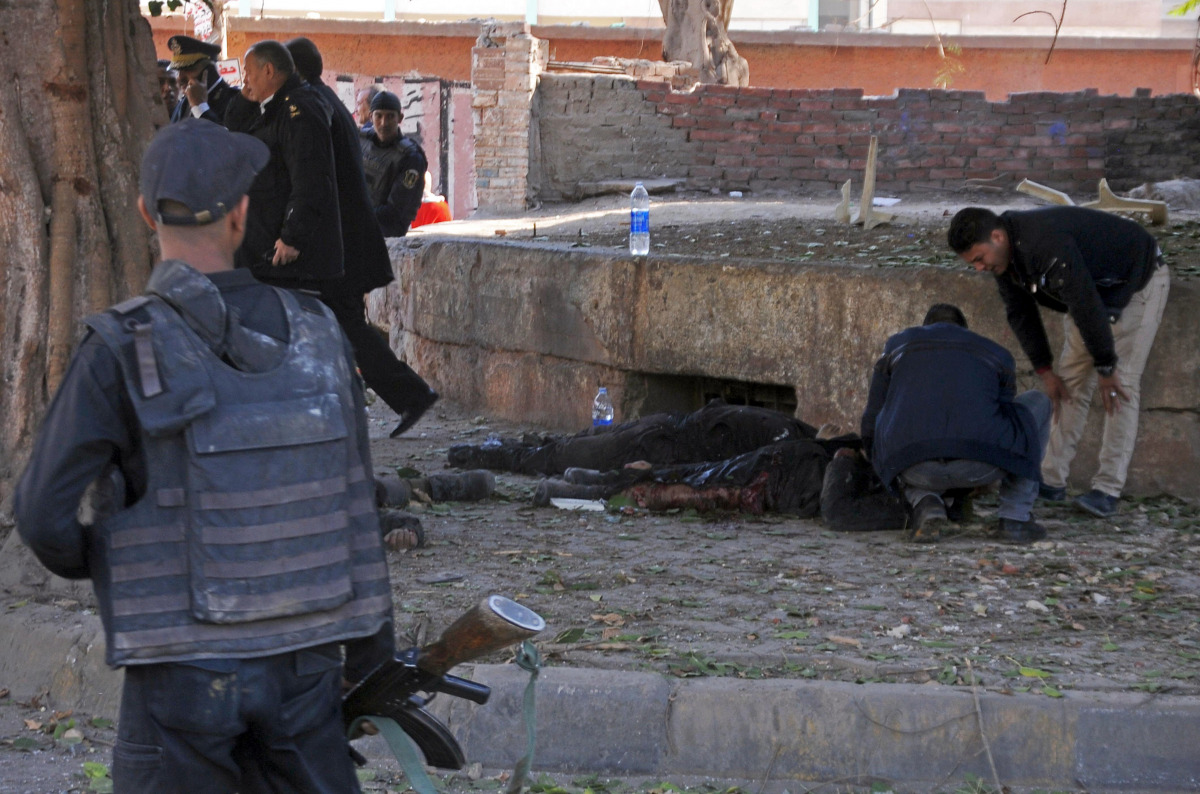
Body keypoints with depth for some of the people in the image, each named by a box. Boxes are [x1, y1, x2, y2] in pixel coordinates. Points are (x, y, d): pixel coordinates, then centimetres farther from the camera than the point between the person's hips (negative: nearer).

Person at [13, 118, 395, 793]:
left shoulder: (122, 350, -12)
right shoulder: (316, 334, -1)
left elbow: (44, 513, -12)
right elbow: (356, 501, 3)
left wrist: (88, 562, 11)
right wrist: (373, 640, 14)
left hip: (184, 665, -3)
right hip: (303, 655, 3)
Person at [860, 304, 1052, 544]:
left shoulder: (898, 346, 29)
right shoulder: (997, 355, 29)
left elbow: (871, 423, 31)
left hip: (917, 469, 1)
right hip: (980, 465, 0)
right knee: (1037, 403, 31)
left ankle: (926, 504, 7)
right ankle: (1014, 518, 21)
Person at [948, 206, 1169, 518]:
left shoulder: (1048, 246, -39)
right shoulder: (1004, 254, -10)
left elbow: (1086, 306, -34)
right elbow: (1020, 313, 3)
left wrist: (1105, 369, -24)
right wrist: (1045, 371, 0)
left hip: (1139, 282, -9)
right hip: (1092, 287, 9)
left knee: (1122, 385, -15)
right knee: (1071, 380, 3)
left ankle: (1108, 490, -16)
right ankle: (1052, 480, 5)